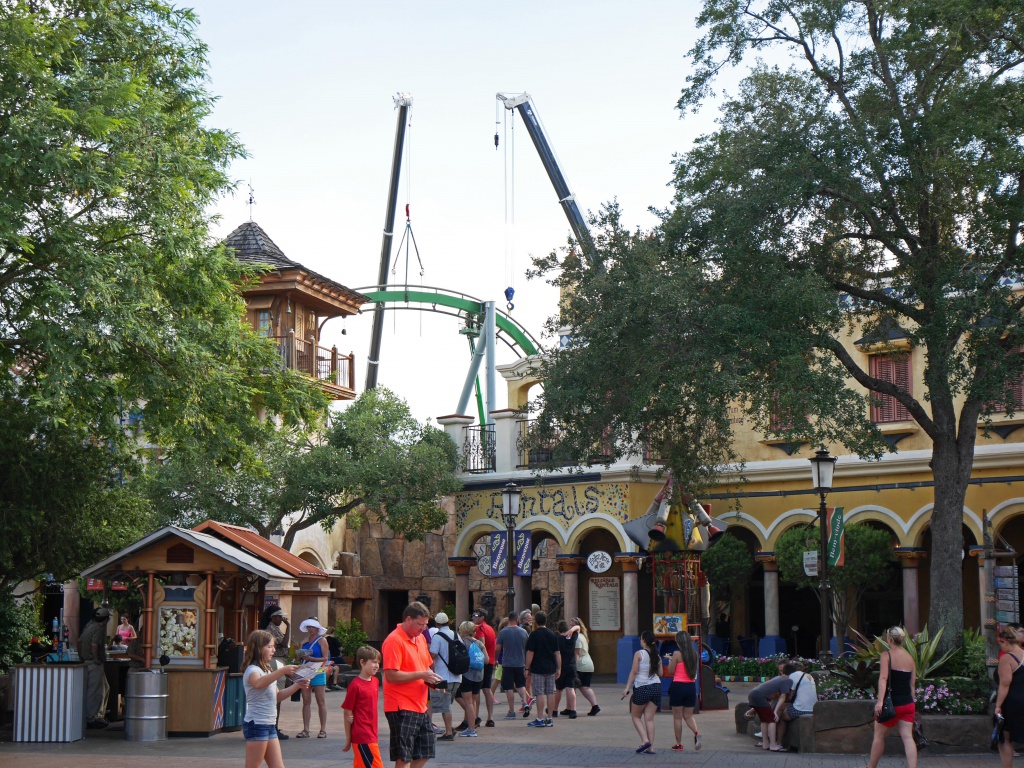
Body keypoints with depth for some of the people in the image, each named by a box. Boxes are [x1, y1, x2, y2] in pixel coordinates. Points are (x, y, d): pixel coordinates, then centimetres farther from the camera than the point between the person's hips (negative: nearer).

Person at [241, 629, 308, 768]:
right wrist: (283, 671, -45)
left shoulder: (267, 669, 18)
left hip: (269, 725, 9)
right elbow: (258, 683, -38)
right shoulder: (252, 670, -12)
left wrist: (297, 686, 12)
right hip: (256, 724, -9)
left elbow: (277, 695, 25)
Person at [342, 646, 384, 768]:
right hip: (362, 736, -7)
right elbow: (347, 713, -9)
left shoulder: (375, 681, 9)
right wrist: (348, 739, -6)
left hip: (371, 734, 7)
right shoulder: (355, 685, -13)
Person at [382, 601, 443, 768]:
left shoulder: (420, 638, 14)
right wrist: (421, 675, -21)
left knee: (424, 753, 14)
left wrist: (431, 677, 4)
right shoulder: (394, 641, -14)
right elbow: (391, 676, -21)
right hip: (401, 708, -9)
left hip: (420, 707, 9)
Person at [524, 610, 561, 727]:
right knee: (550, 693, 7)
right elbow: (557, 653, 9)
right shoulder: (553, 635, 8)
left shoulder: (534, 635, -7)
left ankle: (540, 719, -4)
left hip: (537, 669, -5)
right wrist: (559, 668, 14)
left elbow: (530, 653, -10)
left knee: (539, 693, -4)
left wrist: (527, 668, -4)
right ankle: (549, 719, 10)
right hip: (551, 668, 5)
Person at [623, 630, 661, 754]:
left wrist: (627, 688, -7)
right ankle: (651, 747, 2)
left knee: (636, 716, 11)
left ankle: (645, 740, -7)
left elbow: (634, 672, -10)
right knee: (649, 718, 7)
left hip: (641, 688, -5)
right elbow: (660, 673, 10)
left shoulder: (639, 654, -8)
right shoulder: (657, 656, 5)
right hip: (656, 687, 5)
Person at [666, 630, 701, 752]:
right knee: (688, 715, 13)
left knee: (677, 717, 6)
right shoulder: (695, 654, 5)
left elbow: (671, 671, -8)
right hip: (691, 686, 5)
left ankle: (679, 744, 9)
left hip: (678, 686, -5)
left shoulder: (677, 654, -11)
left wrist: (670, 661, 11)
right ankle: (696, 733, -15)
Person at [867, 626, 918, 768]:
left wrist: (880, 701, -27)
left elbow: (883, 679, -21)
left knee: (879, 735, 11)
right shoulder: (910, 658, 9)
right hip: (908, 703, 5)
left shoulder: (886, 656, -9)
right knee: (908, 737, 0)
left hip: (893, 703, -5)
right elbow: (912, 684, 12)